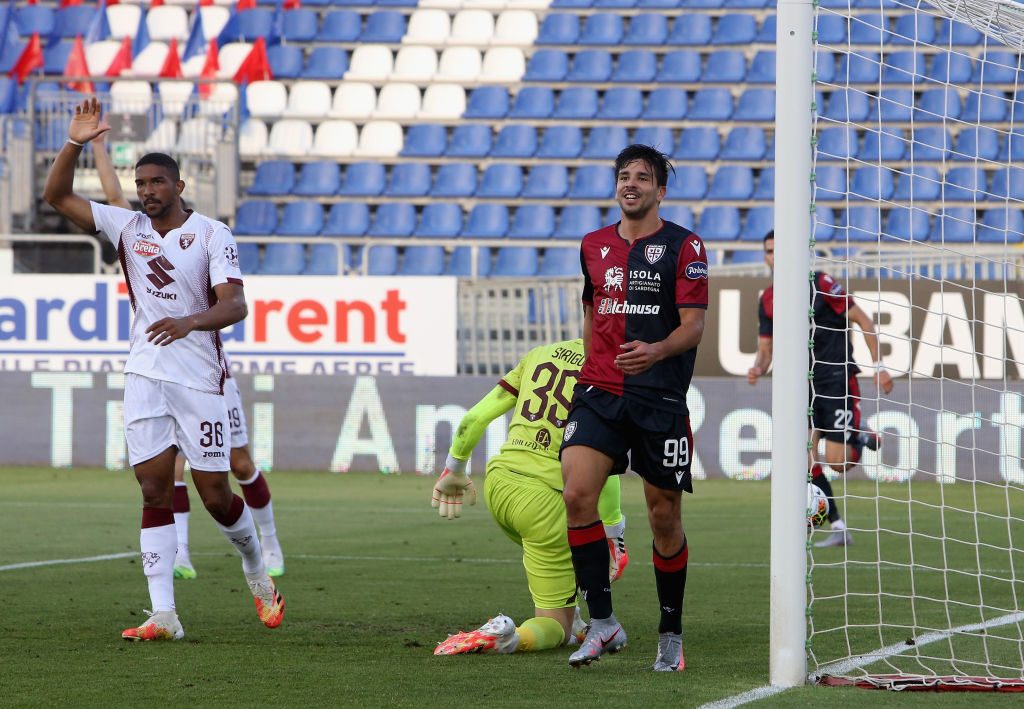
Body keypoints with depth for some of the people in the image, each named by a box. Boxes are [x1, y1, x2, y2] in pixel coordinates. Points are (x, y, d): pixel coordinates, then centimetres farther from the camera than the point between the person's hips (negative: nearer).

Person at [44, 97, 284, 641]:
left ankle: (256, 571, 28)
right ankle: (163, 616, -7)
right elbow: (57, 196, 7)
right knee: (155, 491, -4)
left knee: (214, 495, -1)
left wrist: (190, 322, -31)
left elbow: (234, 305, -13)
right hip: (144, 376, 3)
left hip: (198, 378, -3)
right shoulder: (127, 227, 8)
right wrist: (75, 143, -7)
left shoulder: (212, 234, -3)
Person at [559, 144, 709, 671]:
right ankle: (602, 623, -12)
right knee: (576, 493, -18)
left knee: (664, 517, 3)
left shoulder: (684, 247, -2)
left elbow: (693, 326, -8)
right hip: (599, 393, 3)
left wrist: (656, 351, -27)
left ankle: (671, 635, 20)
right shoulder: (594, 246, 13)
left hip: (660, 398, -3)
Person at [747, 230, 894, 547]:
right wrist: (758, 367, -10)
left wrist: (878, 366, -9)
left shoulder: (819, 284, -10)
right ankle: (838, 529, -2)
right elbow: (765, 348, 14)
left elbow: (862, 320, -6)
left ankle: (861, 439, 25)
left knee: (837, 463, -11)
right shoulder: (768, 300, 7)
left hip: (837, 380, -5)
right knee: (805, 457, -13)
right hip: (804, 384, 5)